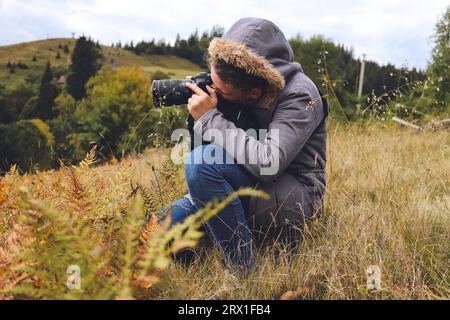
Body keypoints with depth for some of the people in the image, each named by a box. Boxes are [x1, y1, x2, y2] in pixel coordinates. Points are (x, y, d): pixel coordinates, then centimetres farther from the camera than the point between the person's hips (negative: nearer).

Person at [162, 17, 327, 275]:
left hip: (292, 202, -5)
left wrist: (209, 118, -26)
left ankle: (243, 270, -18)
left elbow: (267, 164, -33)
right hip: (247, 192, 5)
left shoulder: (299, 96, -19)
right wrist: (198, 115, -11)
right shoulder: (233, 91, -1)